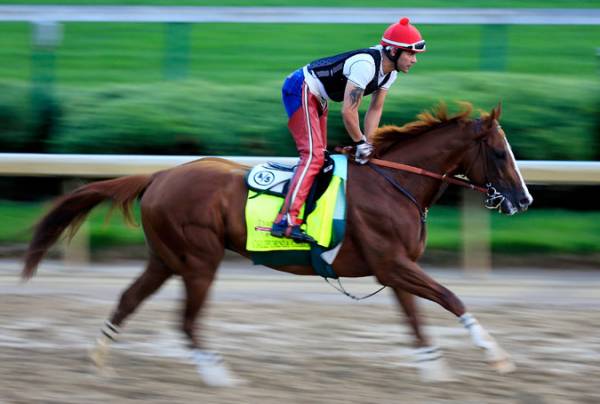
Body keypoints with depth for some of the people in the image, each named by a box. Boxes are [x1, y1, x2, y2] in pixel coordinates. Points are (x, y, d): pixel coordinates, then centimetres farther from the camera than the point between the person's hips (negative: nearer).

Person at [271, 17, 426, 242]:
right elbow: (348, 111, -29)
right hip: (301, 90, -11)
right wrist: (360, 143, -16)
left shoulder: (390, 71, 1)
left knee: (319, 157, 13)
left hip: (317, 99, 11)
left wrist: (367, 145, -1)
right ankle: (286, 221, -31)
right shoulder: (366, 64, -29)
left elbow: (375, 109, 8)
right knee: (313, 155, -21)